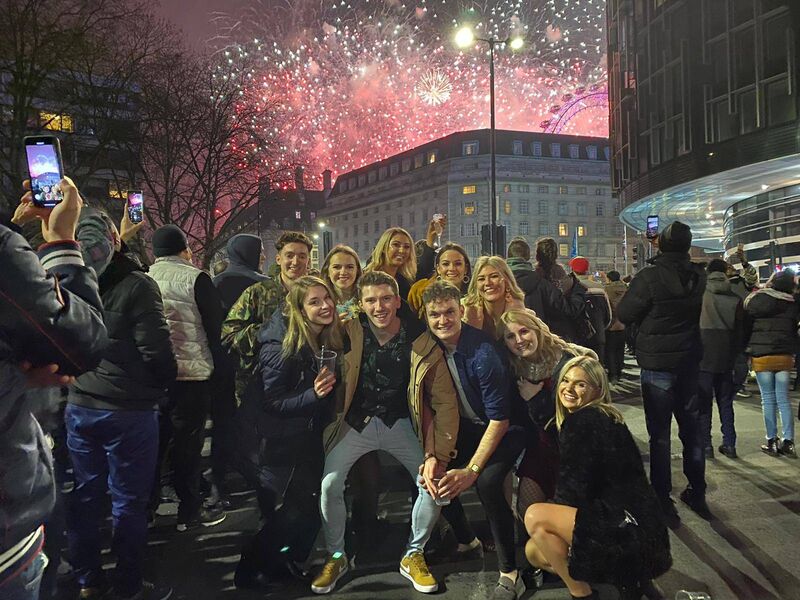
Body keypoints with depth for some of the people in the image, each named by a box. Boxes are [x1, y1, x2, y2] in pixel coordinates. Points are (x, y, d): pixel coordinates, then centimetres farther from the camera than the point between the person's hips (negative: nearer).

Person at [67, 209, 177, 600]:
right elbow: (156, 353, -19)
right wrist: (164, 384, 0)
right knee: (128, 501, 5)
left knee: (85, 496, 16)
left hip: (79, 406, 6)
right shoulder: (136, 286, -17)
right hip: (128, 409, -6)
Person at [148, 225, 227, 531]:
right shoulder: (195, 278, -10)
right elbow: (215, 325, -9)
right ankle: (189, 511, 15)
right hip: (191, 372, -4)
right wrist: (218, 362, 3)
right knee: (187, 442, 5)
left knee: (154, 440, 16)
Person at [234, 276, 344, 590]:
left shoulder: (330, 339, -3)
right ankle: (251, 572, 23)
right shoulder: (281, 347, -24)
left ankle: (288, 562, 35)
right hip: (275, 445, -6)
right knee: (288, 514, -2)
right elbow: (271, 402, -22)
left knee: (311, 507, 8)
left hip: (307, 440, 6)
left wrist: (325, 390, -7)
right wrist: (312, 394, -33)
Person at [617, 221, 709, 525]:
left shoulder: (649, 277, -18)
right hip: (690, 362, 5)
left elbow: (624, 314, -11)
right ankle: (697, 493, 30)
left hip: (657, 365, -5)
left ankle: (663, 500, 10)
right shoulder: (699, 276, -2)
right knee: (691, 428, 17)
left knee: (660, 433, 3)